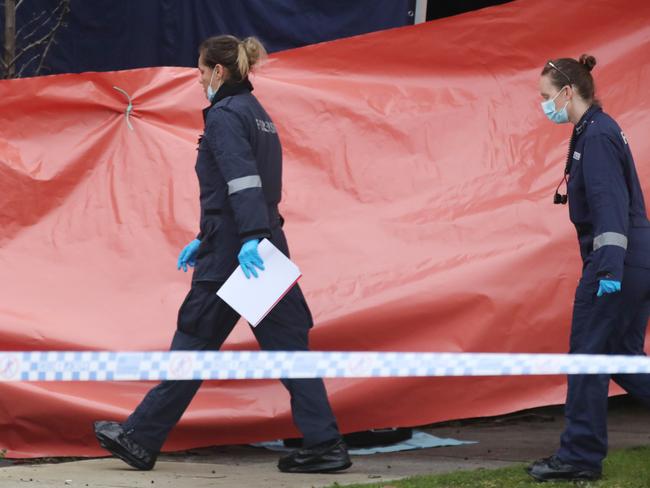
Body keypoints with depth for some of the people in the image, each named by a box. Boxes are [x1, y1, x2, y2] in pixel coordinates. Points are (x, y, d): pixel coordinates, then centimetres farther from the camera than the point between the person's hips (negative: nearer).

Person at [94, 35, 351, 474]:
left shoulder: (224, 114, -9)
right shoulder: (257, 113, 19)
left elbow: (241, 179, -22)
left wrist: (250, 238, -31)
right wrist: (204, 241, 26)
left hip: (230, 256, -8)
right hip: (269, 248, 8)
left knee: (192, 346, -1)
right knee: (287, 345, 4)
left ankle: (141, 440, 8)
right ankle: (324, 444, -2)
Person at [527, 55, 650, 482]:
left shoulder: (596, 136, -13)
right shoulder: (597, 131, 17)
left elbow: (610, 204, -21)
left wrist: (610, 268, -27)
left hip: (615, 267, -10)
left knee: (587, 357, -2)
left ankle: (580, 457, 3)